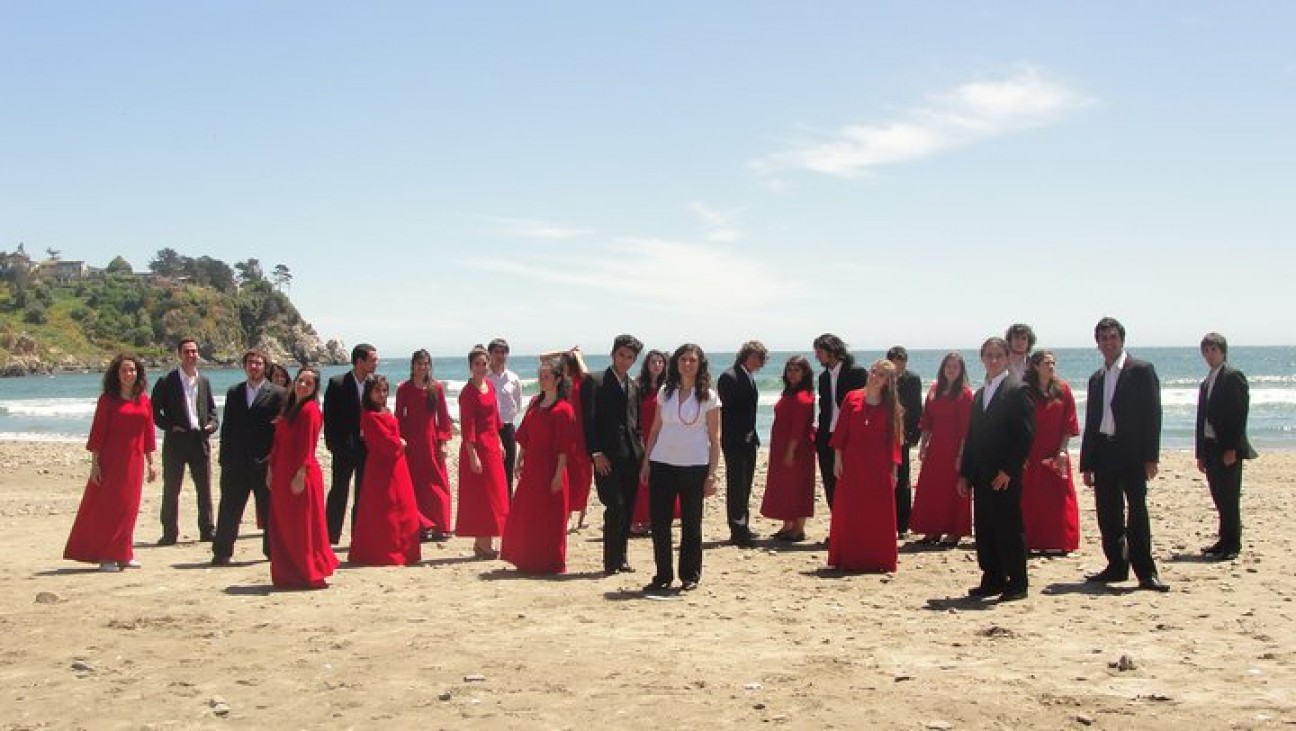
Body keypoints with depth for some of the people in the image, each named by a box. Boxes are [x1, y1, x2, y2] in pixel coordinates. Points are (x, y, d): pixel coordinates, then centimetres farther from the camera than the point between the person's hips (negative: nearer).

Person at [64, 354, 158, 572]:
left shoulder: (144, 400, 8)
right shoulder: (108, 399, -3)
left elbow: (148, 433, 11)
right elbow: (97, 432, -5)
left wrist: (150, 463, 11)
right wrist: (95, 463, -10)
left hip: (134, 462, 4)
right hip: (111, 461, -4)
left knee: (128, 507, 8)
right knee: (107, 506, -2)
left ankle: (123, 554, 16)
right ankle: (105, 556, 2)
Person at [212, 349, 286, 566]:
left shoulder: (276, 394, 0)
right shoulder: (233, 393, 12)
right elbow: (227, 427, 11)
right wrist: (225, 458, 5)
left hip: (265, 461, -3)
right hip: (236, 462, 3)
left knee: (268, 509, 5)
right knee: (229, 509, 3)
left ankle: (272, 550, 15)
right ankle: (222, 552, 8)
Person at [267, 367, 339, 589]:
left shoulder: (310, 409, -10)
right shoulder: (289, 408, 16)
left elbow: (307, 446, -17)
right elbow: (278, 442, 17)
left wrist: (300, 474, -21)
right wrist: (271, 469, 12)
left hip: (301, 475, -8)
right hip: (282, 474, 8)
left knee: (302, 526, -3)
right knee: (282, 527, 11)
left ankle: (310, 575, 6)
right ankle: (288, 574, 18)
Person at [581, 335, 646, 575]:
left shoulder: (634, 386, 16)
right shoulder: (595, 381, -1)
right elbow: (588, 420, -7)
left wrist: (641, 452, 8)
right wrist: (596, 453, -13)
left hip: (632, 456, 5)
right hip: (607, 456, -5)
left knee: (627, 510, 7)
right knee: (615, 507, -10)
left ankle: (621, 558, 16)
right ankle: (611, 561, 0)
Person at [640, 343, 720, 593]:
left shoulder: (708, 396, -1)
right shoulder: (665, 392, 8)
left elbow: (714, 438, -1)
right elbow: (655, 429, 13)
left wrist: (712, 473, -6)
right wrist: (646, 462, 6)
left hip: (694, 466, -3)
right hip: (662, 464, 3)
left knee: (691, 523, 4)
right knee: (659, 521, 1)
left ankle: (690, 576, 15)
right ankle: (663, 576, 12)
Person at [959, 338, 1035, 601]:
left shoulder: (1017, 390, -6)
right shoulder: (979, 394, 18)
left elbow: (1026, 434, -13)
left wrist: (1008, 470, -17)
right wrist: (965, 473, 11)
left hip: (1005, 476, -7)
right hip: (981, 476, 7)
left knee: (1009, 528, -3)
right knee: (985, 529, 9)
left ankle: (1018, 583, 5)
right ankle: (993, 580, 17)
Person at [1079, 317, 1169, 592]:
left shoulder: (1141, 370, -2)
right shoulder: (1096, 378, 16)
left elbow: (1152, 414, -7)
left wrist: (1150, 457, -13)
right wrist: (1086, 464, 12)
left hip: (1132, 453, -6)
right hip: (1103, 453, 6)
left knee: (1137, 512, -7)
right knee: (1107, 515, 7)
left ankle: (1145, 572, -4)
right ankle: (1117, 567, 16)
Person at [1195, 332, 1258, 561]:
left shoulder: (1233, 377, -6)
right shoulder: (1206, 383, 18)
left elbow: (1240, 414, -13)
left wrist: (1232, 448, -18)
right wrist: (1201, 454, 14)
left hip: (1228, 449, -7)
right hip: (1211, 448, 7)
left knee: (1229, 497, -5)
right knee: (1219, 498, 9)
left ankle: (1233, 545, 0)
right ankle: (1225, 540, 16)